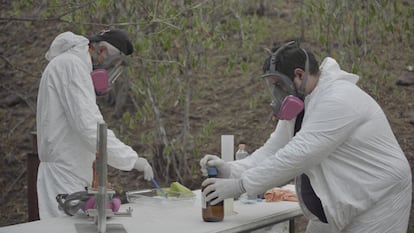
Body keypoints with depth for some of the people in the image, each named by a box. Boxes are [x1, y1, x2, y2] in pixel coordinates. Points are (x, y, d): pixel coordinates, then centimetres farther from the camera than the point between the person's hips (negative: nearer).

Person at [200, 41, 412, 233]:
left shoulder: (338, 100, -23)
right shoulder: (299, 104, 8)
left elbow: (297, 155, -28)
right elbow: (273, 152, 4)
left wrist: (240, 185, -26)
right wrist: (230, 170, -13)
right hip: (333, 210, 9)